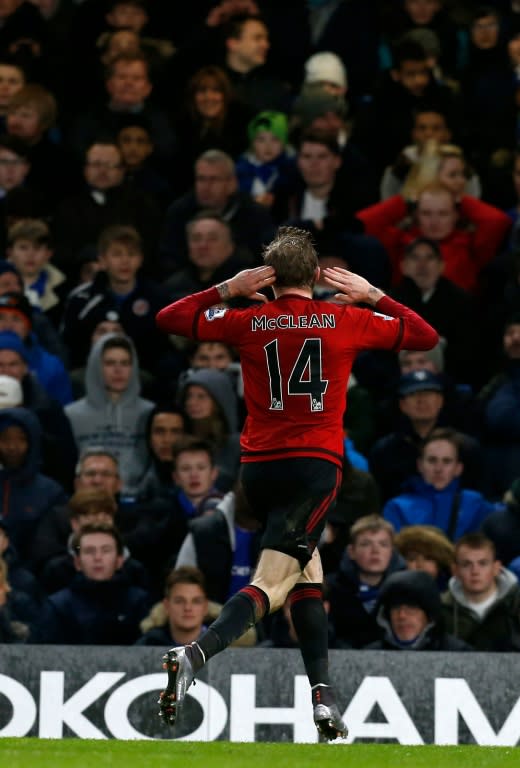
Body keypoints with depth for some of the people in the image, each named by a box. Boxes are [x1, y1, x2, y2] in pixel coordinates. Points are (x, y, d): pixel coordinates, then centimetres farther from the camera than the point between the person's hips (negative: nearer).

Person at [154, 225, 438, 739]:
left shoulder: (247, 322, 2)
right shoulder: (346, 321, 1)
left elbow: (167, 319, 12)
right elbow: (425, 335, 14)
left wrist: (226, 289, 10)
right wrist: (373, 295, 18)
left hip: (258, 466, 3)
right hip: (315, 467, -3)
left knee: (308, 574, 18)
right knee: (271, 584, -10)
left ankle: (322, 696, 11)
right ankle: (194, 656, -34)